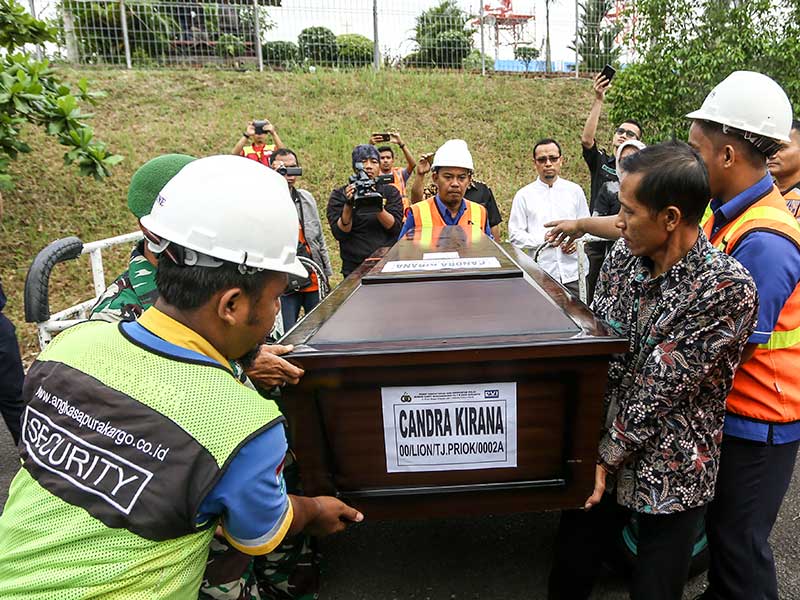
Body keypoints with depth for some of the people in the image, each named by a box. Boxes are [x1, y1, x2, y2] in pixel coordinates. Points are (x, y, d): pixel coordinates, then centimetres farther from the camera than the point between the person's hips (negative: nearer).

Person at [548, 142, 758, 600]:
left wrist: (608, 455, -15)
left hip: (671, 474, -4)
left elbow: (660, 391, -21)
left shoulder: (728, 289, -22)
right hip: (602, 447, 5)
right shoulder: (624, 256, -3)